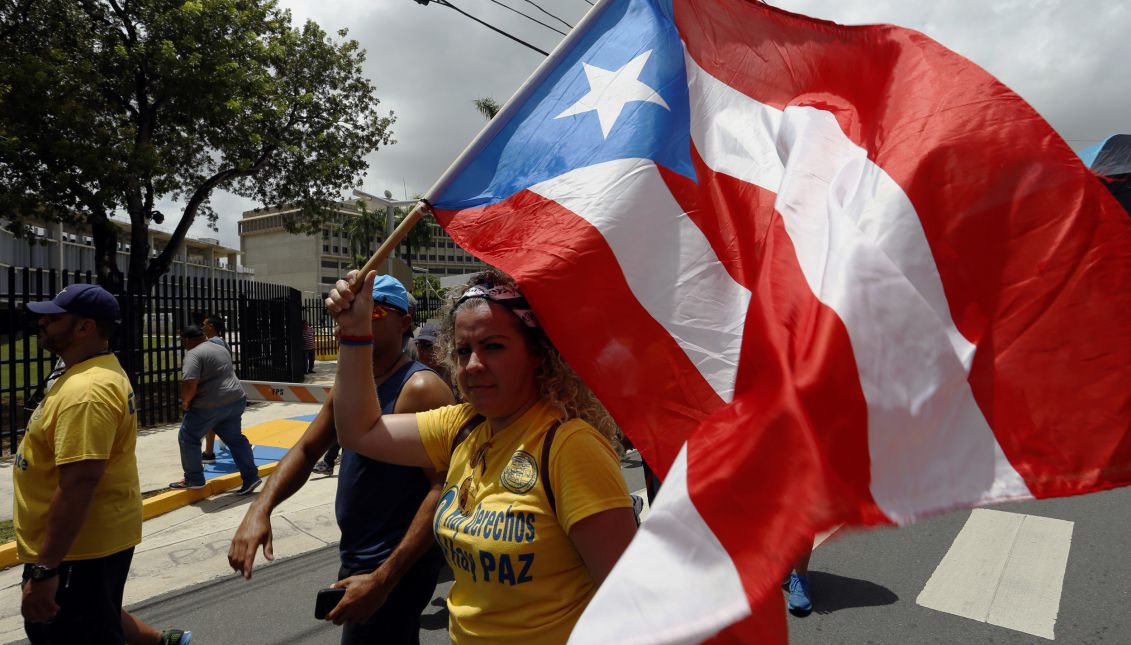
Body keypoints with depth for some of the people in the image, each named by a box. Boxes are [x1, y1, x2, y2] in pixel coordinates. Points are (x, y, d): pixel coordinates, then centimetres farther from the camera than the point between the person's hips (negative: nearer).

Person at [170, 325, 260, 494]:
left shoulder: (193, 354, -12)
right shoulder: (220, 348, 16)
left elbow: (189, 384, -25)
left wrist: (185, 402, -6)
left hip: (210, 406, -8)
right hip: (236, 400, 8)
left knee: (188, 438, 11)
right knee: (235, 438, 14)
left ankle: (194, 479, 17)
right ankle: (251, 477, 11)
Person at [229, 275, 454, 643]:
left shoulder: (420, 388, -22)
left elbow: (445, 489, -27)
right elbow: (305, 451, 12)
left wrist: (384, 578, -29)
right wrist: (260, 509, -6)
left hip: (397, 568, -8)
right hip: (356, 559, 8)